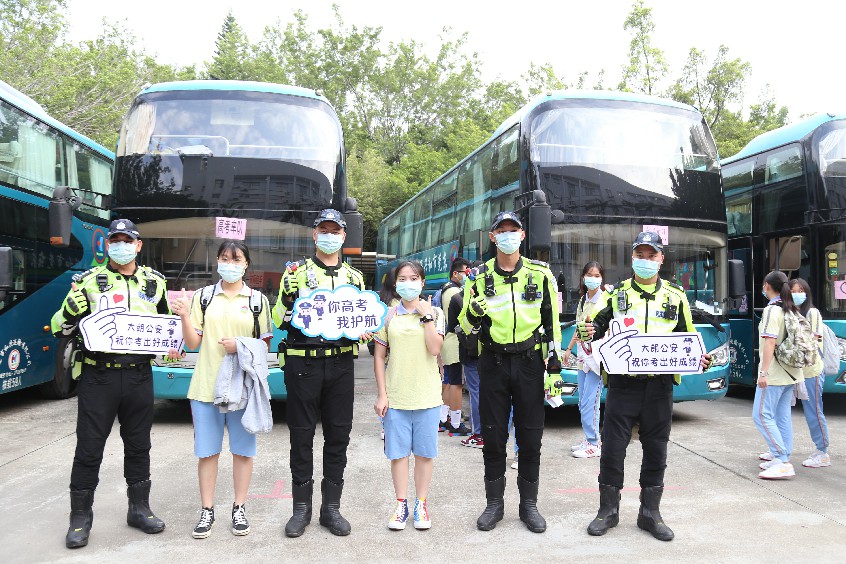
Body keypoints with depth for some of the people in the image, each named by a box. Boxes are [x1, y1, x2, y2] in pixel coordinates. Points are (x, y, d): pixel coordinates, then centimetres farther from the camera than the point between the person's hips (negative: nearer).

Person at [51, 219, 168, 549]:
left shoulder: (154, 282, 8)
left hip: (139, 376, 2)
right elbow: (60, 330, 1)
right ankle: (80, 518, 18)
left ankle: (139, 509, 27)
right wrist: (69, 313, -21)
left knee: (138, 445, 12)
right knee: (89, 448, 3)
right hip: (98, 376, -2)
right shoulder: (88, 281, 0)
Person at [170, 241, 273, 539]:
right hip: (206, 386, 1)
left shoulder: (257, 299, 5)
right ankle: (207, 510, 19)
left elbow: (265, 344, 6)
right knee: (207, 451, 6)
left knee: (242, 450, 7)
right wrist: (185, 316, -14)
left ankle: (239, 508, 20)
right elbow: (193, 343, 3)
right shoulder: (203, 296, 6)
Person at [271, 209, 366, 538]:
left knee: (338, 435, 6)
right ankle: (302, 508, 18)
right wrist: (288, 297, -19)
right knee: (301, 435, 5)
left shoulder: (354, 277, 12)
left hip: (341, 365, 2)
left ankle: (331, 507, 19)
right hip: (303, 363, -2)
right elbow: (278, 319, 1)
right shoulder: (296, 272, 4)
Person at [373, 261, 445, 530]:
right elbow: (379, 357, 4)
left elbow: (434, 349, -13)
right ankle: (401, 504, 21)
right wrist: (381, 394, -1)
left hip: (427, 395, 0)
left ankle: (421, 504, 22)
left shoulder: (434, 312, 1)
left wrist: (426, 316, -13)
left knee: (424, 453, 8)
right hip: (395, 396, 1)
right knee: (398, 452, 7)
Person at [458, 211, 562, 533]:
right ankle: (494, 503, 21)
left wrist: (554, 365, 0)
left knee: (530, 437, 6)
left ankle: (528, 504, 21)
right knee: (493, 436, 7)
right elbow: (466, 326, 6)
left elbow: (551, 323, 5)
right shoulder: (479, 277, 2)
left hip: (529, 362, 0)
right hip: (493, 362, 1)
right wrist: (474, 312, -17)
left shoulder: (540, 274, 1)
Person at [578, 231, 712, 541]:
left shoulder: (676, 296, 10)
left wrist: (699, 359, -5)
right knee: (612, 448, 1)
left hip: (659, 386, 1)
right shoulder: (617, 294, 7)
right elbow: (597, 325, 6)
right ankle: (608, 510, 18)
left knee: (655, 450, 9)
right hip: (622, 383, -1)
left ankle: (650, 513, 24)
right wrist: (588, 331, -18)